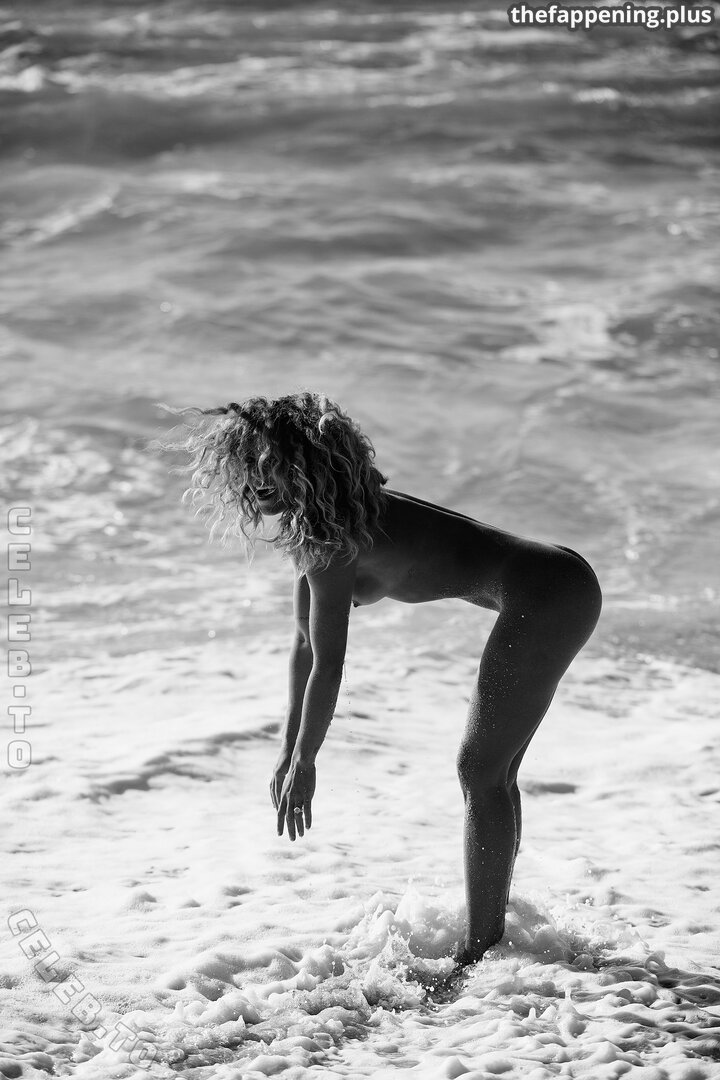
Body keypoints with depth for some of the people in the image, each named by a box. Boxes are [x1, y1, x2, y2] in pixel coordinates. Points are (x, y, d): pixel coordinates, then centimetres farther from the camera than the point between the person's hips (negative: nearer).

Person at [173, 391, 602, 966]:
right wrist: (290, 752, 20)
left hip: (547, 596, -10)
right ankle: (491, 932, 25)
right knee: (492, 772, 16)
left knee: (482, 773, -5)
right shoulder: (308, 524, 12)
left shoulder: (328, 535, -18)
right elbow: (305, 645, 18)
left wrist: (303, 763, -5)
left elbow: (328, 666, -15)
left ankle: (479, 954, -1)